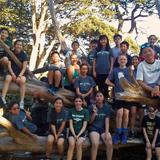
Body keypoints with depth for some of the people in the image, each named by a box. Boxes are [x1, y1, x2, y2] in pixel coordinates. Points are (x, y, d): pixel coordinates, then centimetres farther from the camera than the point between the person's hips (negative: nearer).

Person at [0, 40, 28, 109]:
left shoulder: (24, 55, 0)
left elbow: (24, 67, -6)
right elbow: (8, 65, -4)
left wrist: (19, 76, -20)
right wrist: (13, 74, -19)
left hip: (20, 73, -1)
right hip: (11, 73, 1)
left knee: (23, 80, -34)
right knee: (8, 78, -33)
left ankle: (22, 102, -37)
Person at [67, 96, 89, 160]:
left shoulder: (85, 111, 2)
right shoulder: (71, 111, 6)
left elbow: (84, 126, -2)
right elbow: (71, 124, 1)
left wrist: (78, 135, -13)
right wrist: (74, 135, -12)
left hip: (81, 132, -1)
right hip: (72, 132, 1)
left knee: (78, 144, -29)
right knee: (71, 144, -27)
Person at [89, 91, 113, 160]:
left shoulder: (106, 107, 1)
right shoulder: (91, 107, -3)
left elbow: (107, 121, -2)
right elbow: (90, 122, 0)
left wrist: (107, 133, -15)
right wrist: (94, 113, -16)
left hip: (103, 128, 2)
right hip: (94, 128, -2)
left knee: (110, 144, -24)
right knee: (95, 144, -30)